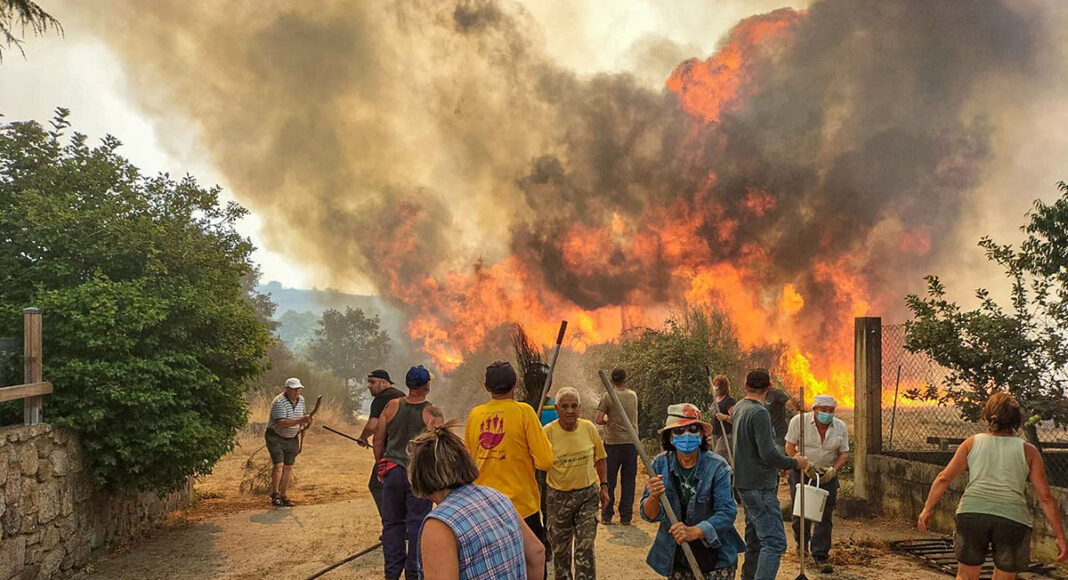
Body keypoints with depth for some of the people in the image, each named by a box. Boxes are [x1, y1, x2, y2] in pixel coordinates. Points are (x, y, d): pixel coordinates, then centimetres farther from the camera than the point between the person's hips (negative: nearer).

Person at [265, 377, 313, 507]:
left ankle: (283, 496, 13)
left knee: (288, 467, 6)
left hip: (292, 439, 7)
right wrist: (300, 421, -41)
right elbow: (282, 423, -32)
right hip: (275, 437, -6)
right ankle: (275, 494, -5)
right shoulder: (279, 402, -22)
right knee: (278, 465, -16)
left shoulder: (301, 400, 2)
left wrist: (302, 426, 2)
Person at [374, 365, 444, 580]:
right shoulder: (432, 412, -9)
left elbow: (378, 440, 4)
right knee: (417, 525, 6)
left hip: (393, 471, 3)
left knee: (392, 523, 13)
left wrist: (380, 466, 17)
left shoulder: (392, 406, -1)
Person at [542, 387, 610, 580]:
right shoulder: (547, 432, -13)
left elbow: (599, 458, 9)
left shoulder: (588, 428, -4)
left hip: (588, 494, 1)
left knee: (586, 547, 3)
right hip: (558, 497, -1)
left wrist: (603, 486, 6)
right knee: (560, 548, 13)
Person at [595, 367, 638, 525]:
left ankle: (606, 516, 11)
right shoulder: (633, 396, 4)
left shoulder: (607, 397, -7)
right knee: (628, 481, 8)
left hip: (612, 443, -2)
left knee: (609, 481, 7)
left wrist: (607, 421, 8)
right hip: (631, 442, 2)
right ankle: (626, 516, 10)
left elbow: (598, 420, -11)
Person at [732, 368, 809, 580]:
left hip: (746, 483, 9)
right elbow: (768, 454, -23)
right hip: (760, 487, -9)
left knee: (755, 539, 18)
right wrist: (795, 463, -8)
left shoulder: (739, 407, 9)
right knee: (774, 542, -10)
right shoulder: (760, 413, -19)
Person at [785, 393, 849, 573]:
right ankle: (802, 543, 35)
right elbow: (789, 447, -7)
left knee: (825, 516, -2)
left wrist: (834, 469, -15)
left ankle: (821, 556, 5)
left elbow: (844, 453, 3)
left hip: (827, 476, 2)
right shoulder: (799, 421, -10)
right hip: (801, 473, -1)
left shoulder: (840, 427, -1)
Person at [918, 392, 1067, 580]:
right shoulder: (1028, 451, 13)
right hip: (1013, 518, 0)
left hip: (972, 512, 0)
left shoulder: (973, 442, 15)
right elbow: (1045, 497, 9)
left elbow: (945, 477, 9)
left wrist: (928, 508, 15)